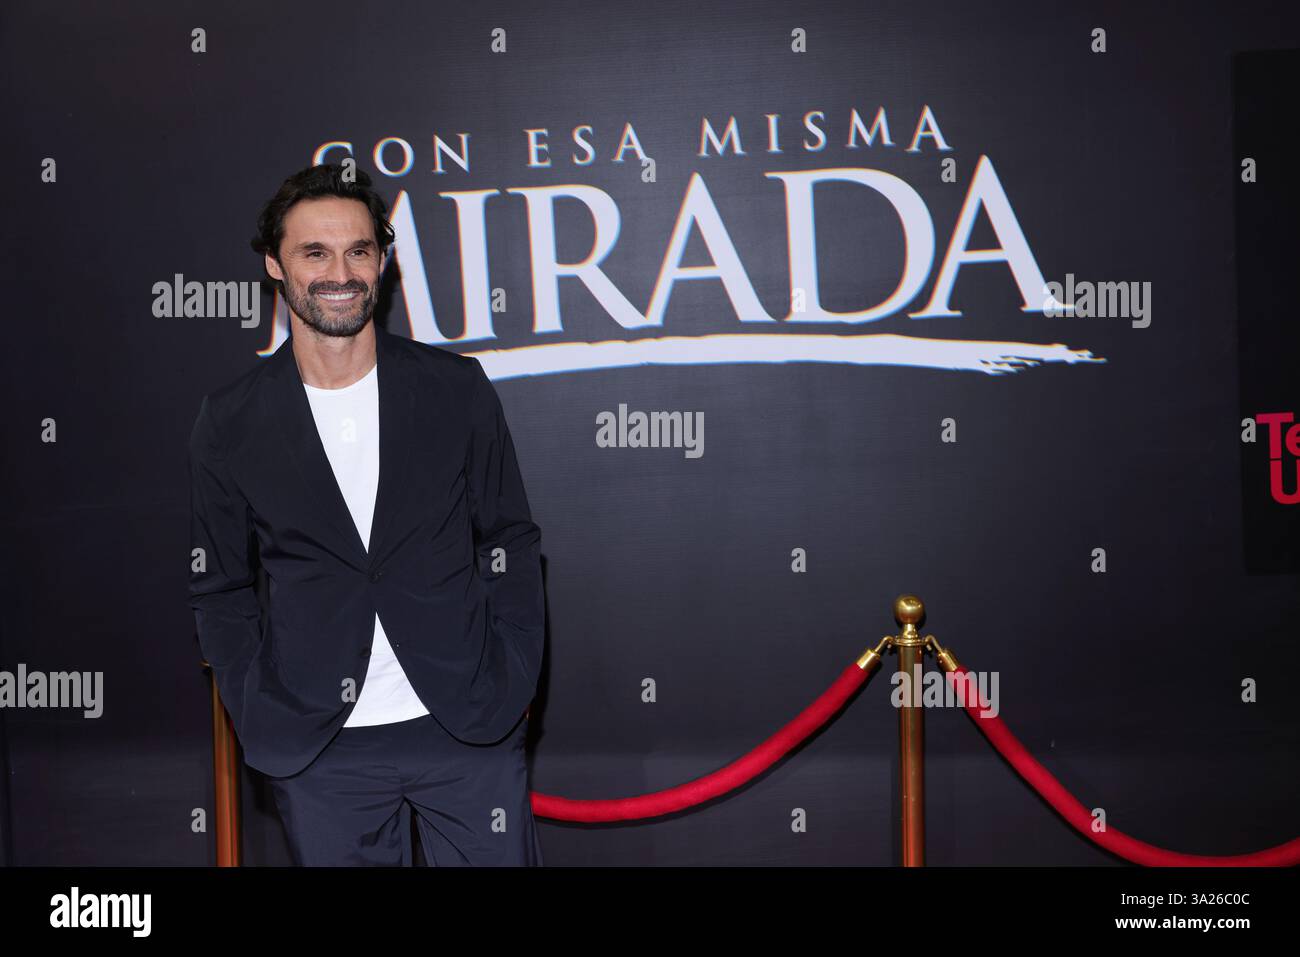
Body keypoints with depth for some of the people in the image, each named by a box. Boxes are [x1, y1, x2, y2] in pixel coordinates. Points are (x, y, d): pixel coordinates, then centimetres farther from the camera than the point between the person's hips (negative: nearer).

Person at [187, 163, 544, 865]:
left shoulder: (456, 388, 1)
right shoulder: (230, 423, 1)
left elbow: (511, 542, 7)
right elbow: (218, 588, 8)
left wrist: (513, 688, -1)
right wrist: (259, 720, -1)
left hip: (469, 728, 0)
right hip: (318, 751, 0)